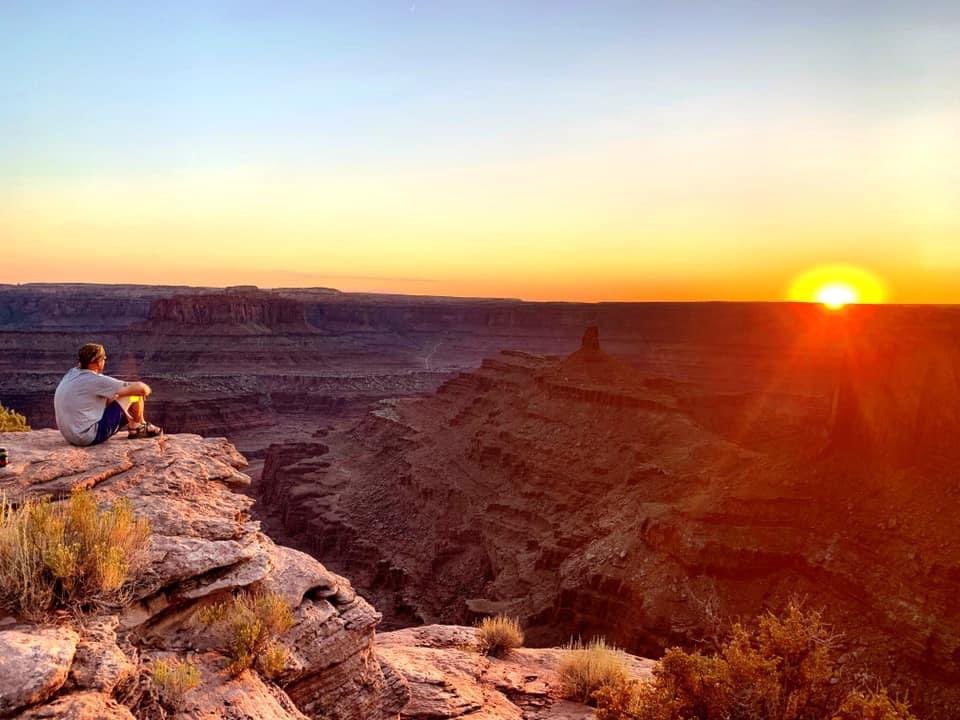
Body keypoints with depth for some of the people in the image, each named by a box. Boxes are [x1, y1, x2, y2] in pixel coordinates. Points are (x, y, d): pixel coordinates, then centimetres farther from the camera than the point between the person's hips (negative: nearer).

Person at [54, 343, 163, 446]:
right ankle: (140, 427, 25)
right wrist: (146, 389, 8)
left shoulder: (72, 374, 4)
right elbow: (139, 387, -14)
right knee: (135, 394, -2)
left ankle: (133, 428, 33)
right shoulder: (96, 380, -19)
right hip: (91, 437, -9)